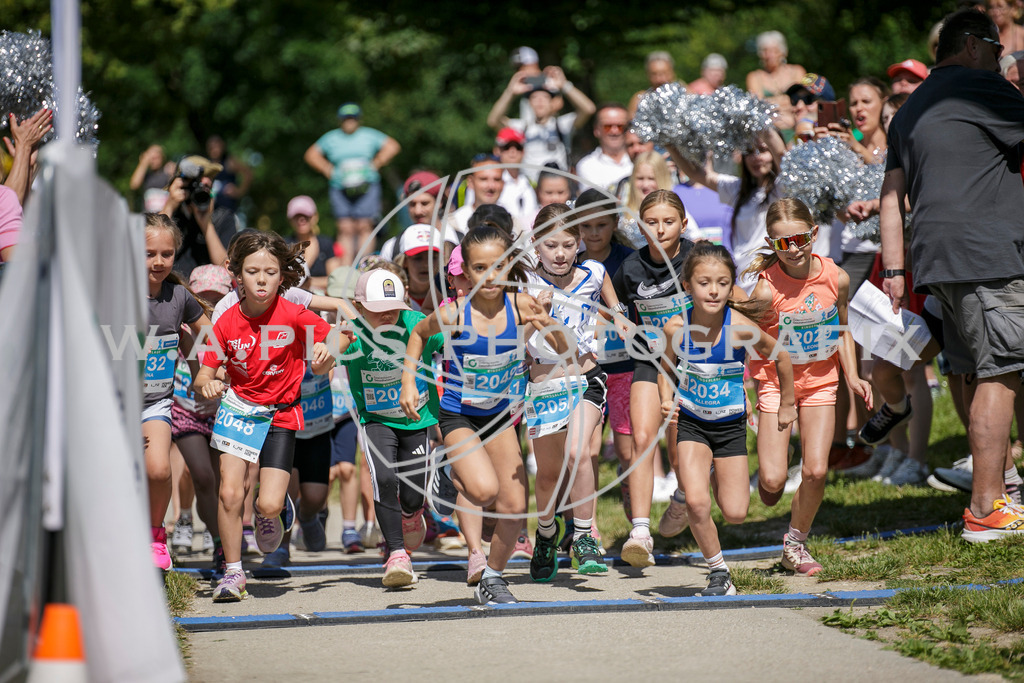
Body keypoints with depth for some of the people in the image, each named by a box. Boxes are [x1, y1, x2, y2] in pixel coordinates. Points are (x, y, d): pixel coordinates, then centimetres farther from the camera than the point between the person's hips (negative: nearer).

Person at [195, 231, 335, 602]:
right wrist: (207, 385, -28)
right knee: (230, 493, -11)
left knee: (269, 506, -13)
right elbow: (204, 375, -4)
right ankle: (233, 573, 8)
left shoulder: (293, 315, -13)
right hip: (238, 407, 2)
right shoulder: (228, 322, -8)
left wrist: (326, 356, -23)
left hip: (280, 415, -2)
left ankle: (274, 506, 27)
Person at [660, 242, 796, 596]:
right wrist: (667, 400, -10)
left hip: (730, 425, 0)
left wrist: (787, 405, 9)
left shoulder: (740, 327, -20)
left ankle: (720, 482, 35)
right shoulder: (677, 327, -13)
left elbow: (780, 356, -2)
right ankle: (718, 572, 4)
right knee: (697, 503, -18)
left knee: (735, 513, -1)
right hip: (691, 423, 0)